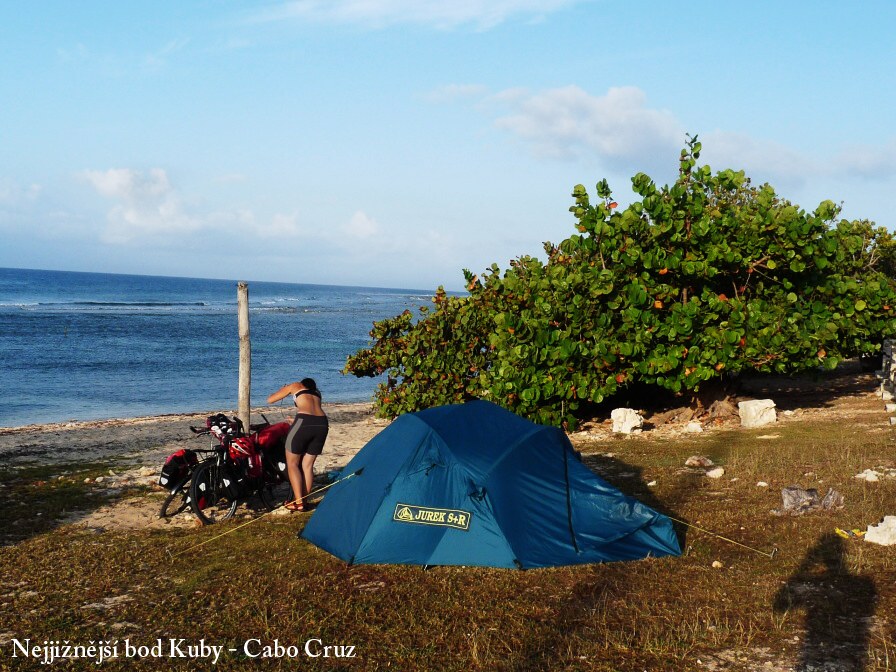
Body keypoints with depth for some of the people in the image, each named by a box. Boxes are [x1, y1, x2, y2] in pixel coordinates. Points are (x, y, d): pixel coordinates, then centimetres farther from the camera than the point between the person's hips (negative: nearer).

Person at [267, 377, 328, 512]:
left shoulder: (296, 386, 17)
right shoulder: (317, 392, 28)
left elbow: (270, 400, 21)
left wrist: (282, 390, 39)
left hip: (304, 423, -5)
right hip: (322, 424, 5)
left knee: (292, 464, 8)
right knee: (307, 465, 16)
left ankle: (298, 502, 0)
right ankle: (304, 500, 16)